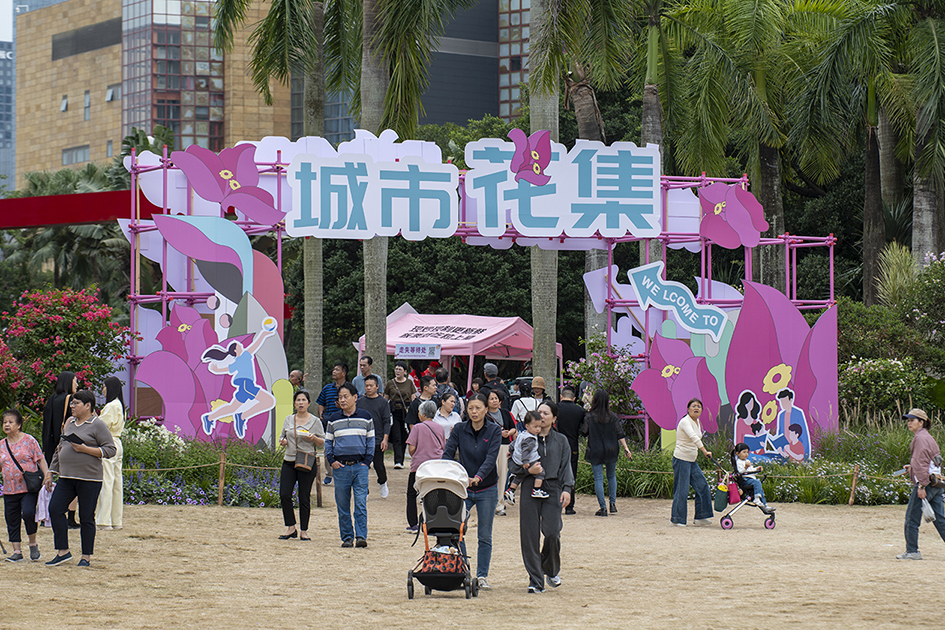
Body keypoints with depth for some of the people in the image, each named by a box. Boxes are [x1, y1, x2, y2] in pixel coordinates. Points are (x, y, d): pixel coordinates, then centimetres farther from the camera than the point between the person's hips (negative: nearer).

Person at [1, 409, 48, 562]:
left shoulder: (29, 440, -1)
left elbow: (40, 460, -1)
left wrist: (46, 476, -9)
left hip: (29, 487, -5)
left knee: (28, 514, -19)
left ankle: (33, 545, 2)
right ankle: (17, 551, 14)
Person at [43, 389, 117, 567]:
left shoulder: (97, 424, -5)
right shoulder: (70, 422, 16)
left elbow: (111, 450, -10)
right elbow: (60, 449, 23)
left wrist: (85, 449, -17)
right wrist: (50, 473, 20)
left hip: (89, 479, -7)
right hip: (66, 477, 7)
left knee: (86, 517, -1)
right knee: (55, 509, -5)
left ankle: (86, 557, 9)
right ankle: (63, 552, 3)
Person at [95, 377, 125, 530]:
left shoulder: (111, 406, -13)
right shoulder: (119, 405, 16)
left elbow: (102, 425, -15)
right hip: (117, 444, 10)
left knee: (106, 482, -9)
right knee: (117, 483, 9)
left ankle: (104, 521, -10)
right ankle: (116, 520, 11)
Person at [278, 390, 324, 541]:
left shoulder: (315, 421, 2)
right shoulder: (288, 420, 12)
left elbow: (323, 442, 3)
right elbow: (283, 437, 20)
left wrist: (313, 438, -17)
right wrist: (283, 441, -3)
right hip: (289, 461, 3)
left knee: (304, 498, 0)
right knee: (284, 495, -7)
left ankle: (304, 531, 10)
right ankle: (291, 528, 7)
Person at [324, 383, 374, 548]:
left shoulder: (365, 417, 8)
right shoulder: (333, 419, 10)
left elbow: (370, 440, 11)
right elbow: (328, 441, 14)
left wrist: (367, 460, -1)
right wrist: (331, 460, 0)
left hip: (360, 466, -2)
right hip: (340, 466, 2)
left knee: (361, 502, -10)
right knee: (342, 505, 3)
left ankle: (361, 536, -9)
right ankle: (347, 537, 9)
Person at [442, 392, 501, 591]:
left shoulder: (494, 431, -5)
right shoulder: (459, 429, 0)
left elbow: (491, 458, -16)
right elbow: (448, 453, -7)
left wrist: (479, 476, -33)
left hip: (487, 490, -1)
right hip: (463, 489, 1)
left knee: (485, 535, 3)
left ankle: (482, 576, 12)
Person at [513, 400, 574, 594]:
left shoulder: (560, 440, 13)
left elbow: (566, 467, 10)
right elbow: (514, 467, 10)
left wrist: (567, 488, -4)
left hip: (553, 489, 0)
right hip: (530, 488, 0)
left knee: (552, 531, -12)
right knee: (530, 535, -5)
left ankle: (552, 570, 16)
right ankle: (535, 580, 1)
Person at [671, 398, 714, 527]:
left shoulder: (697, 423, 11)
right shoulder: (685, 422, -17)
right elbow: (693, 437, -32)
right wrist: (704, 451, -41)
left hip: (692, 461, 9)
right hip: (681, 459, -9)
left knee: (702, 486, 5)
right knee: (682, 490, -7)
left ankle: (701, 517, 11)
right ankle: (677, 519, 1)